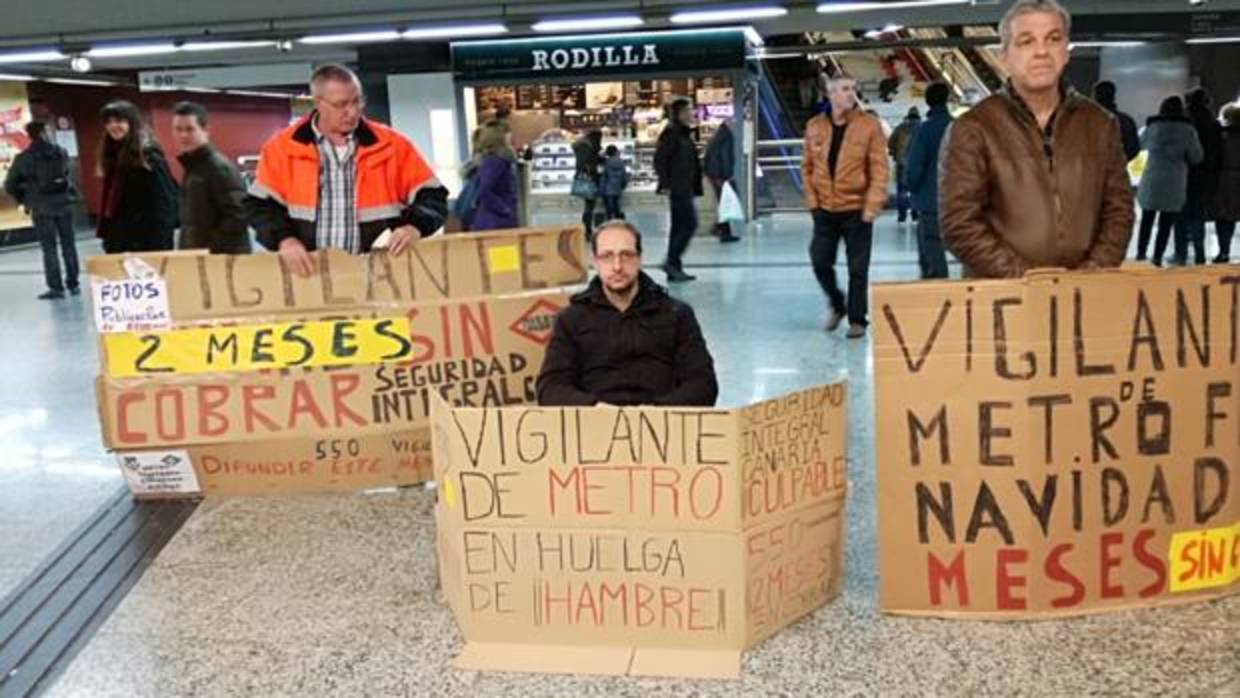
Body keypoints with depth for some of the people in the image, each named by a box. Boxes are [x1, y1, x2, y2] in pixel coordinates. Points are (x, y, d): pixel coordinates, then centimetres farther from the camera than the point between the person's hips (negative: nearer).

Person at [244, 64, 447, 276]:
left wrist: (415, 226, -16)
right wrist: (284, 239, -13)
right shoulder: (283, 148, 4)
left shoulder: (391, 145, 3)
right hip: (307, 271, 0)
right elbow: (259, 205, 6)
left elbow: (432, 197, 4)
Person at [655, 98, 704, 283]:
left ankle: (674, 269, 11)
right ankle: (672, 261, -8)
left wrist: (695, 186, 16)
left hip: (686, 188, 9)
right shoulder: (672, 132, -10)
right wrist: (665, 184, -20)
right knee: (690, 223, -12)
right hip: (677, 188, -9)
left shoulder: (685, 134, 17)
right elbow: (659, 159, -16)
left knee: (679, 226, 8)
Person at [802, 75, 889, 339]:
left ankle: (857, 319, 17)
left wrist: (872, 206, -16)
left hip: (857, 209, -3)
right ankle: (837, 305, 30)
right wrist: (812, 199, 1)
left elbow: (879, 168, -9)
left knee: (857, 268, 3)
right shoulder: (814, 126, 3)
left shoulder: (869, 125, -7)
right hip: (824, 210, 3)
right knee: (820, 262, 6)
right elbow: (808, 166, 9)